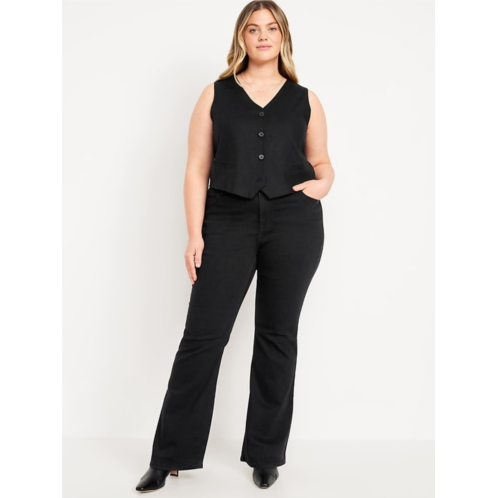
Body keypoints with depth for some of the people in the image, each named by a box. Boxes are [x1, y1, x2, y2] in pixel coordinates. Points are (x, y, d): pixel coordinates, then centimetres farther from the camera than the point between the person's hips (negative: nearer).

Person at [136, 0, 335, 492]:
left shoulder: (305, 100, 12)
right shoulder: (215, 95, 9)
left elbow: (321, 160, 20)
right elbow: (197, 169, 4)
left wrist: (323, 182, -4)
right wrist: (195, 234, -5)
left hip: (294, 223, 1)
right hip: (229, 221, -1)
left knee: (277, 336, 6)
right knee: (202, 334, -3)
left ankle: (265, 454, 20)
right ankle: (171, 455, 10)